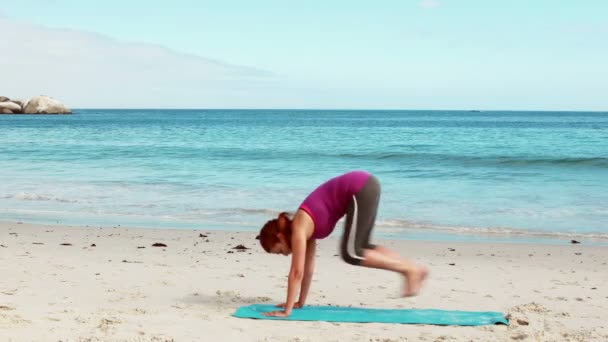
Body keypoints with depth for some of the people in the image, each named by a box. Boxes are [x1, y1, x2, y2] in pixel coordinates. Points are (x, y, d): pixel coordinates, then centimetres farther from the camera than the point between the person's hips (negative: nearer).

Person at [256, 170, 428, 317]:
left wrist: (287, 310, -9)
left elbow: (296, 272, -11)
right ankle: (416, 269, 15)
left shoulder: (298, 230, -7)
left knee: (351, 253, -5)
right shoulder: (306, 228, 17)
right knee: (360, 248, 17)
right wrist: (300, 302, 27)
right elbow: (308, 268, 24)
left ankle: (410, 269, -3)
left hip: (360, 189, -9)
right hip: (365, 185, 9)